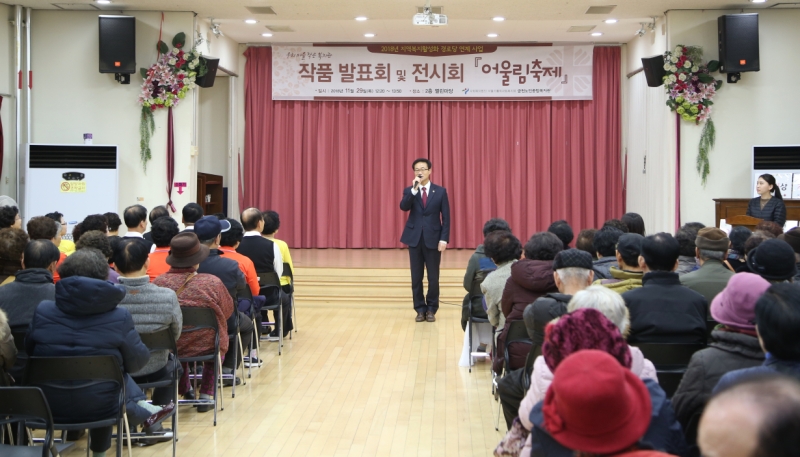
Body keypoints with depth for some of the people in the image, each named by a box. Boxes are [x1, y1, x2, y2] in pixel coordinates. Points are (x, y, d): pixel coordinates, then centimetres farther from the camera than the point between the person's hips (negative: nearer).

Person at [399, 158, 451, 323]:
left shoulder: (440, 191, 2)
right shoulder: (409, 190, 5)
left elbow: (446, 217, 0)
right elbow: (403, 207, -16)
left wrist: (444, 239, -7)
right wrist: (414, 189, -24)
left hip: (433, 239, -1)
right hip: (415, 238, 1)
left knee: (433, 277, 3)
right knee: (416, 277, 5)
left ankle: (431, 309, 15)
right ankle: (420, 309, 15)